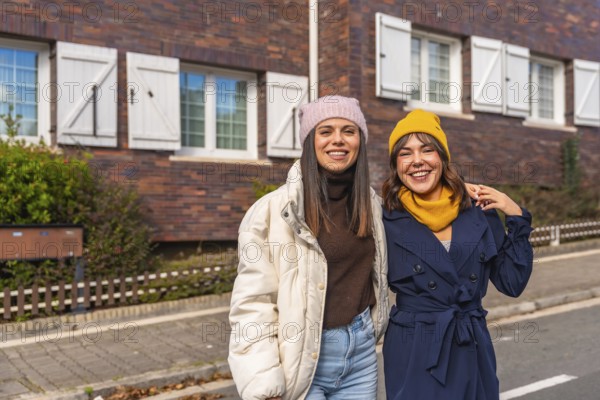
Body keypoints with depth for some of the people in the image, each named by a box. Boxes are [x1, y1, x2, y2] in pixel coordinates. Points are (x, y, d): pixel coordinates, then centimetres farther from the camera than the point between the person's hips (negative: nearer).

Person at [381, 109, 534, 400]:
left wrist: (517, 218, -3)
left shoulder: (479, 214, -1)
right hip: (413, 356, -3)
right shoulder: (384, 221, -9)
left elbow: (512, 283, 4)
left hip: (475, 352, 4)